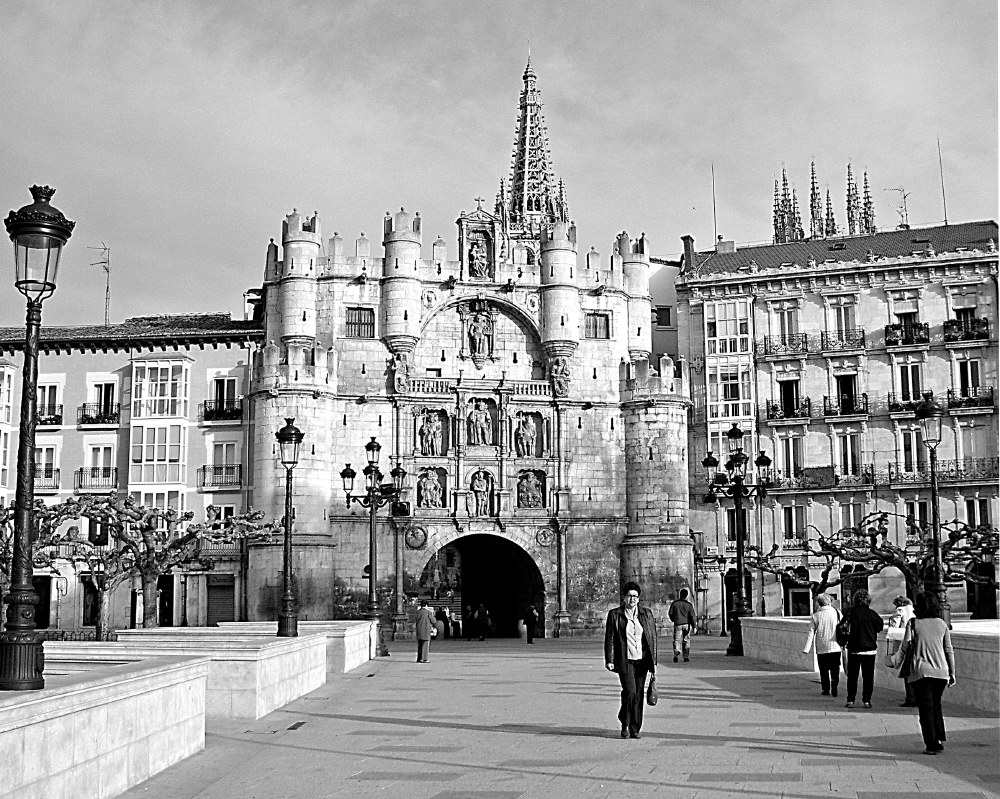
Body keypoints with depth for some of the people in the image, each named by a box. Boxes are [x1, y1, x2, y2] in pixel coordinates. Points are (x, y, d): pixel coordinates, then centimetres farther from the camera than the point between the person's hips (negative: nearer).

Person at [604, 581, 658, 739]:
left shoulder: (646, 614, 8)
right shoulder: (614, 614, 2)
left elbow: (653, 639, 9)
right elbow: (609, 639, 1)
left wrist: (654, 662, 5)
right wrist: (609, 660, -7)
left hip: (642, 660, 3)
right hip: (624, 660, -3)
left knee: (639, 694, 3)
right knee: (630, 691, -15)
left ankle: (635, 729, 13)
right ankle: (625, 724, 6)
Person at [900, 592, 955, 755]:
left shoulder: (913, 624, -4)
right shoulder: (942, 624, 5)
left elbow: (905, 647, -6)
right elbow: (949, 650, 7)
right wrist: (952, 673, 13)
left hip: (921, 672, -3)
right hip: (941, 671, 3)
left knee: (926, 708, 3)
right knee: (936, 705, 20)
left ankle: (931, 744, 0)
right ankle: (939, 740, 13)